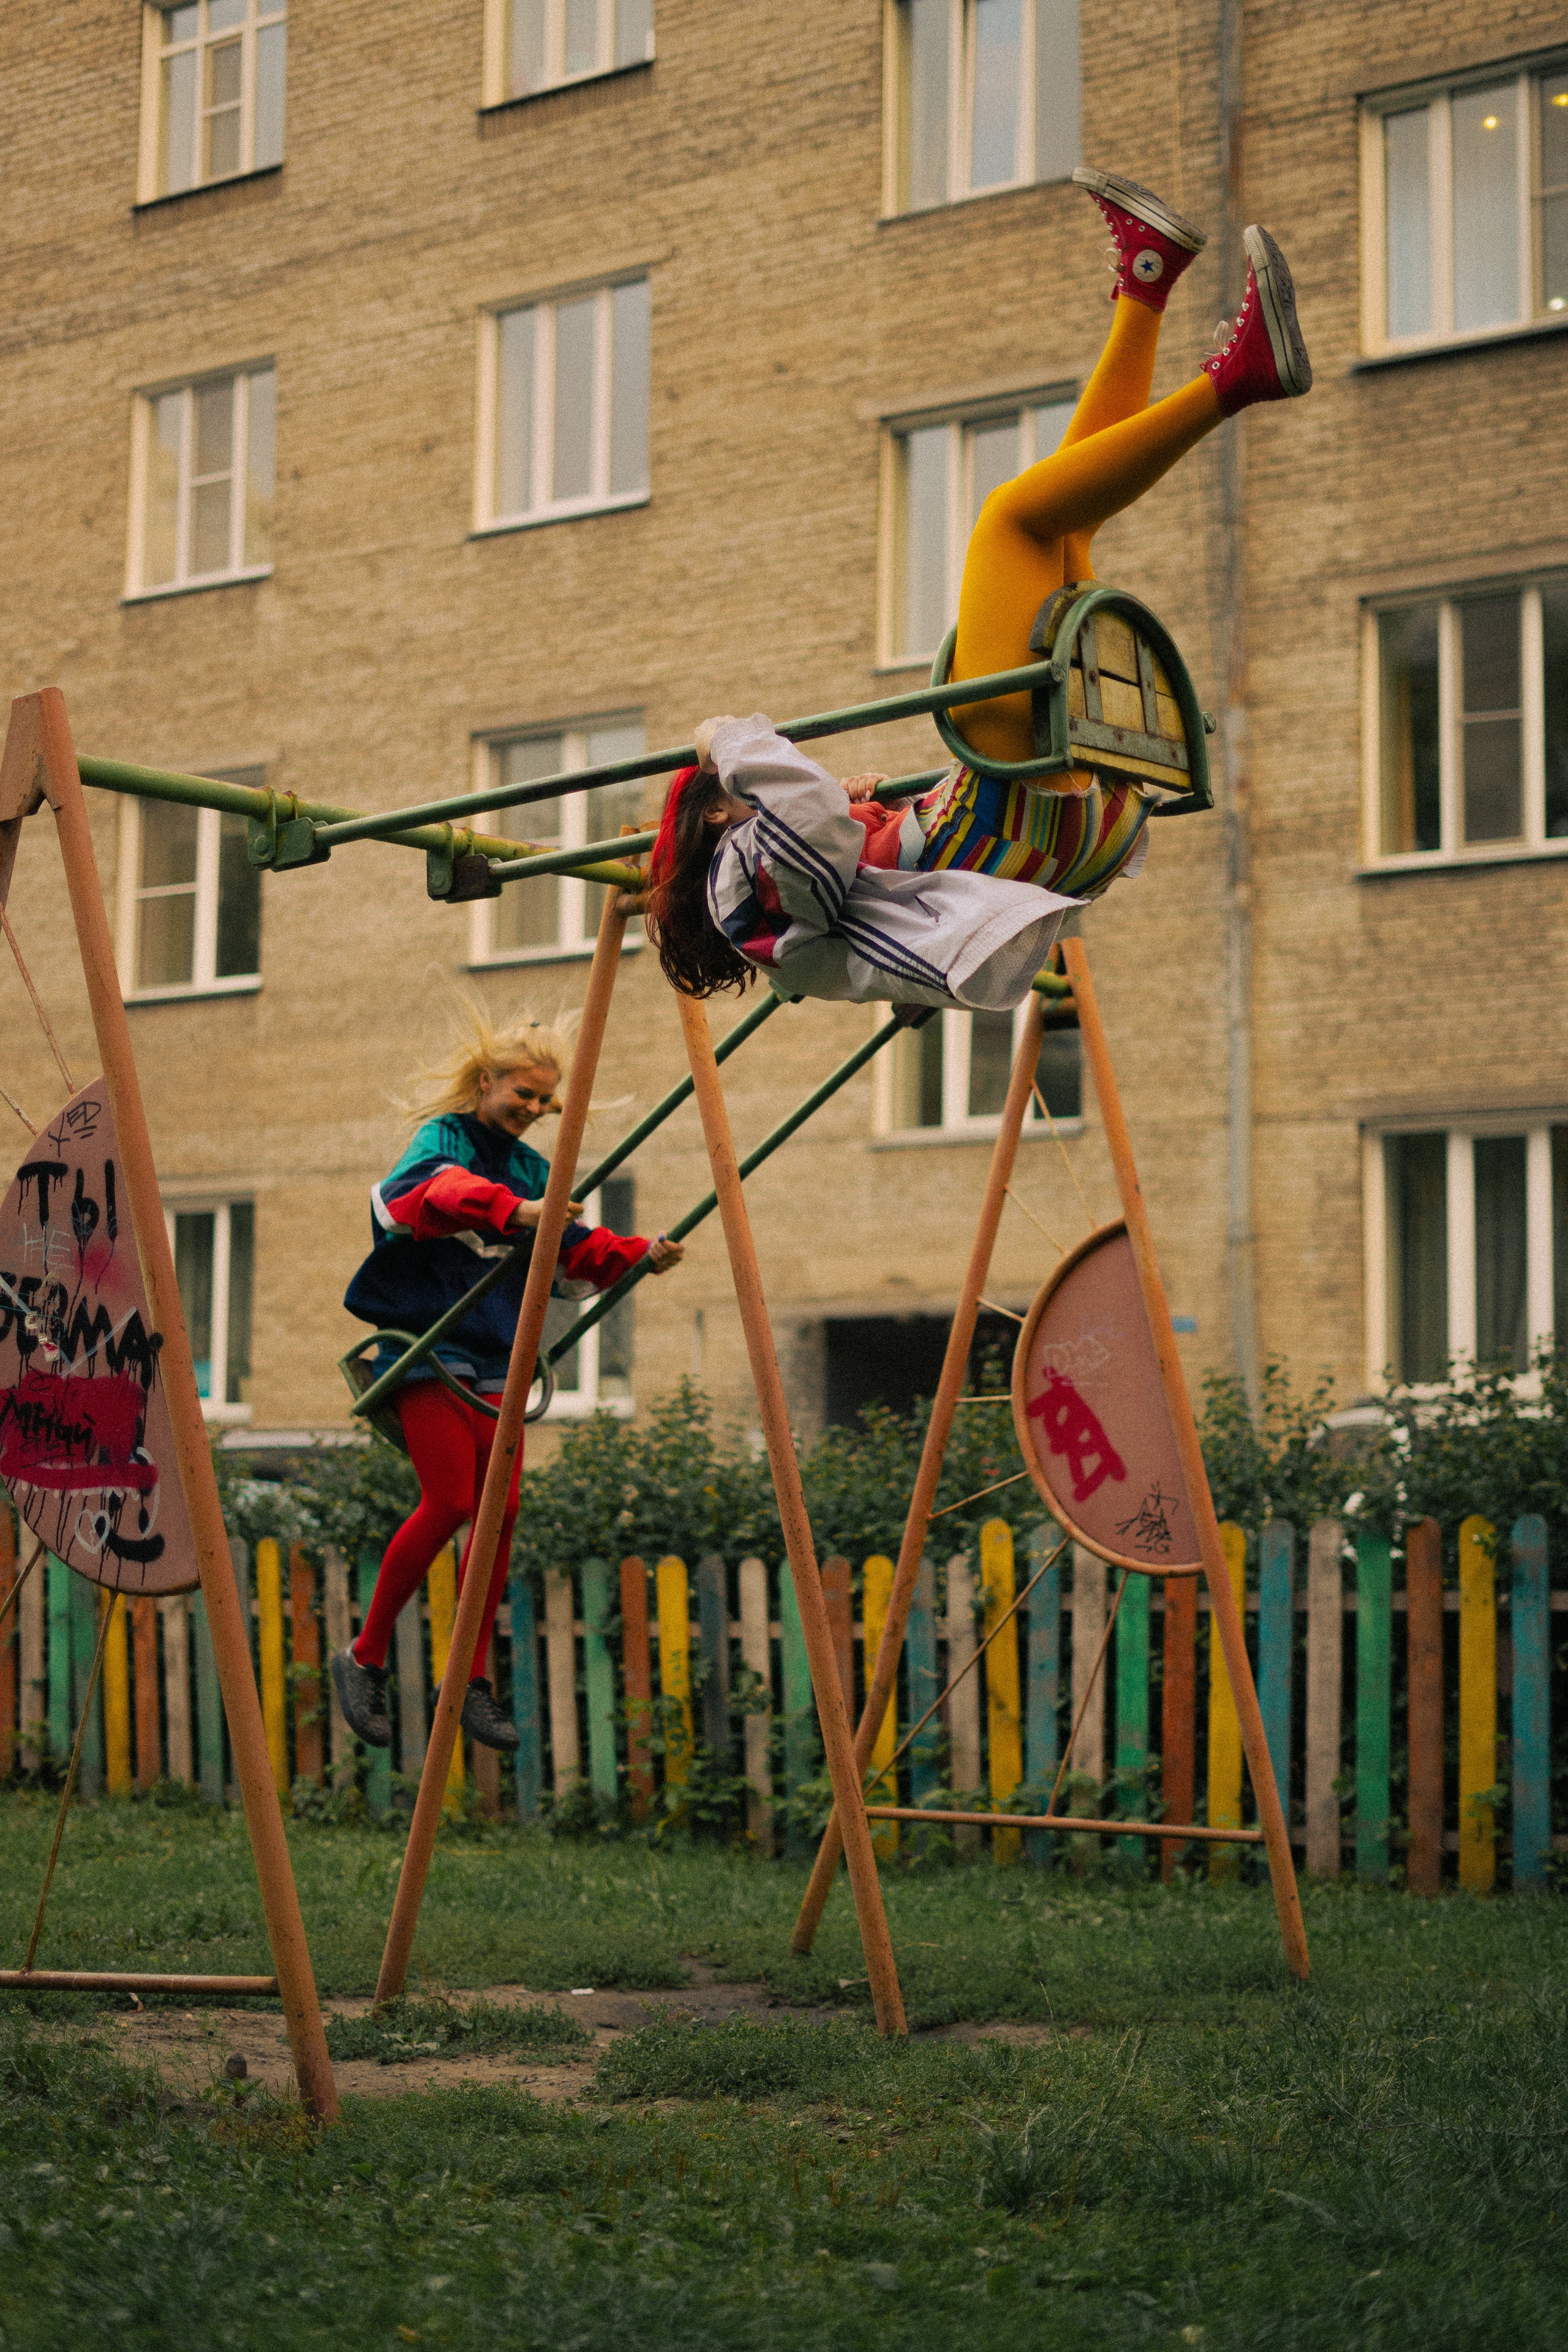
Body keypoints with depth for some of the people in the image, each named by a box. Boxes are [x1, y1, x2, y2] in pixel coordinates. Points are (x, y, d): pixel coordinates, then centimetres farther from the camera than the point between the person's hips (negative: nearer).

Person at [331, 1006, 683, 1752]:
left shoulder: (531, 1169, 18)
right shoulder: (443, 1139, -3)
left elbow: (575, 1255, 16)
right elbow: (433, 1189, -27)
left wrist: (640, 1257, -2)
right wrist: (511, 1210, -44)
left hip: (496, 1361, 6)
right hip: (428, 1350, -6)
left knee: (501, 1509, -3)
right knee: (450, 1502, -16)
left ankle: (472, 1682, 4)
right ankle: (364, 1657, -2)